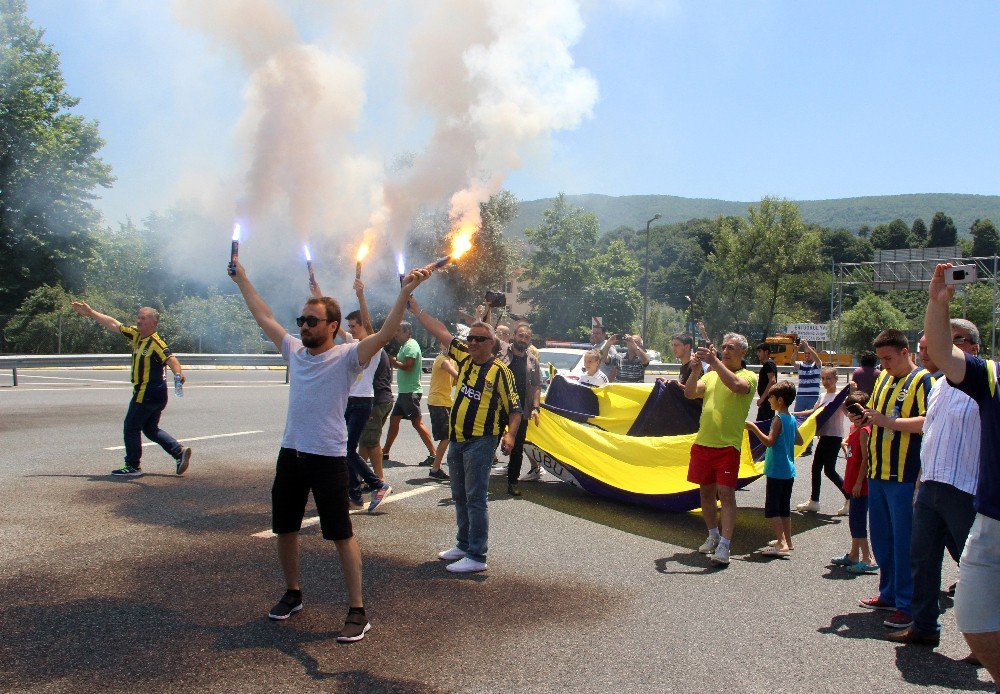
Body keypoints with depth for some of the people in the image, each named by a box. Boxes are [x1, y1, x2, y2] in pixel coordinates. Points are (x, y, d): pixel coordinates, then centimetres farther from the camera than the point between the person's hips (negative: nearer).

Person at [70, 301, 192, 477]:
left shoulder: (156, 343, -20)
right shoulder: (137, 334, 6)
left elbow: (171, 359, -34)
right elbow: (113, 324, 16)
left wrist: (178, 374, -54)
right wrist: (90, 312, 18)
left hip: (147, 394, -9)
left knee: (131, 427, 3)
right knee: (151, 429, 15)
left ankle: (133, 466, 12)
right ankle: (179, 451, 7)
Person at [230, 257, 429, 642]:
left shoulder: (347, 357, -9)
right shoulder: (294, 351, 8)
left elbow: (384, 334, -23)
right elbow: (264, 317, 19)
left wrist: (405, 292, -34)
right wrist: (242, 280, 26)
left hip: (328, 458, -6)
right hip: (290, 454, 7)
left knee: (342, 535, -1)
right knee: (284, 528, 17)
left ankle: (357, 612, 7)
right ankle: (293, 593, 38)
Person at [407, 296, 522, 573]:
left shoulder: (500, 371, -11)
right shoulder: (464, 356, 6)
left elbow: (514, 409, -11)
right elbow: (441, 331, 14)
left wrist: (510, 435, -26)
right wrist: (415, 308, 17)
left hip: (481, 442, -7)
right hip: (457, 439, 7)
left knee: (475, 499, -7)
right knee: (460, 497, 17)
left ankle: (477, 556, -1)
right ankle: (463, 545, 31)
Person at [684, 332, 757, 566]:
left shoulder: (748, 376, 0)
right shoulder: (711, 375, 14)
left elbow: (736, 385, -24)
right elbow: (689, 393, 1)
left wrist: (714, 361, -27)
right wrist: (696, 368, -14)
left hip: (728, 445, -5)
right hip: (702, 443, 5)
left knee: (726, 494, -9)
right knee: (706, 492, 14)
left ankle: (724, 546, -7)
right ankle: (713, 536, 30)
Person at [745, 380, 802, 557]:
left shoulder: (778, 419, -16)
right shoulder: (792, 419, 10)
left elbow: (769, 441, -24)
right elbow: (799, 440, 20)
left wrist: (754, 428, -20)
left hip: (776, 471, -9)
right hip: (789, 471, 9)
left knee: (772, 508, -7)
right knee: (784, 507, 16)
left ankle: (782, 544, -13)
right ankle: (787, 541, 23)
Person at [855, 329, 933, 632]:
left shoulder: (923, 380, -9)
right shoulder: (883, 378, 15)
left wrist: (888, 421, -21)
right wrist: (865, 416, 5)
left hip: (904, 476, -8)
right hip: (878, 473, 8)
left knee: (904, 541, -2)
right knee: (881, 537, 15)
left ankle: (907, 605, 7)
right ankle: (889, 594, 28)